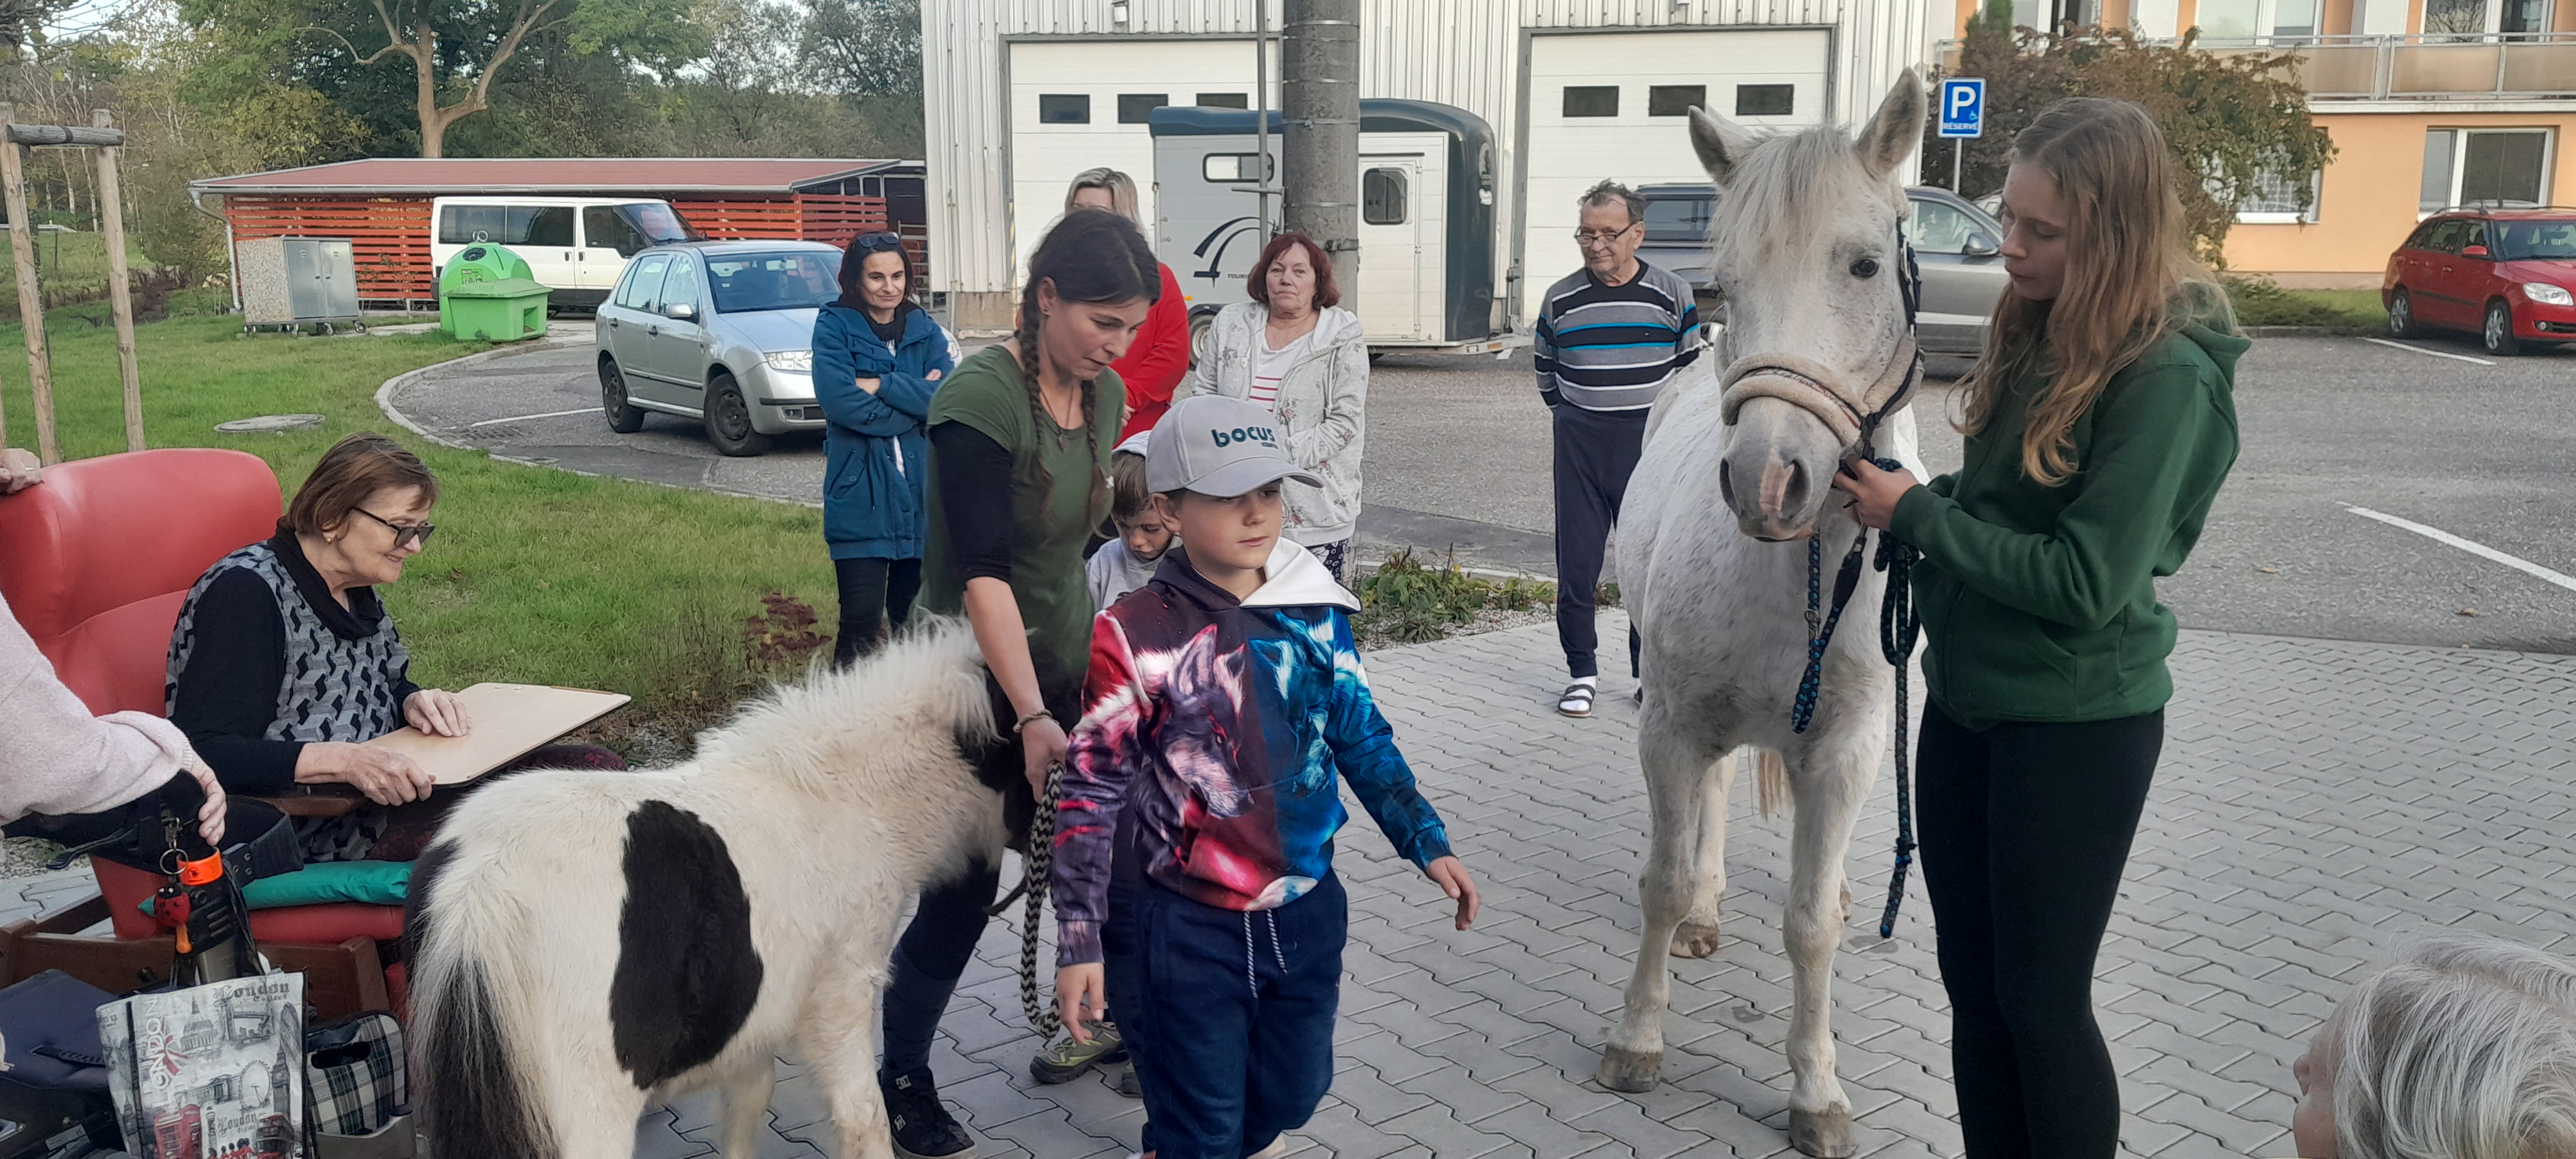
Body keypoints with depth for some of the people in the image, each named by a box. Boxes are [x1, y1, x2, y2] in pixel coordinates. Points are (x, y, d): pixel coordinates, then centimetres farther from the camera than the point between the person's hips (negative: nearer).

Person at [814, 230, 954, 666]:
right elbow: (839, 401, -15)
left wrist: (878, 385, -12)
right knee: (862, 618, -9)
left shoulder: (925, 330, 9)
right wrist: (915, 398, -9)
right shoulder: (834, 326, -1)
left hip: (921, 487, 4)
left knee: (912, 614, 11)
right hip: (860, 492, -3)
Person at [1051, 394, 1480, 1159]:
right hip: (1183, 927, -4)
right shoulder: (1136, 636, -14)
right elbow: (1091, 794, -11)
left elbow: (1362, 738, 10)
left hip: (1304, 912, 5)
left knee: (1293, 1095, 20)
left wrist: (1427, 843, 8)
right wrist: (1081, 941, -11)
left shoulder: (1316, 612, -2)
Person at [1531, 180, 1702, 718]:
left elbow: (1693, 365, 10)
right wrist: (1566, 415, 12)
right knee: (1576, 563, 2)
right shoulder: (1560, 300, 3)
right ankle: (1582, 670, 16)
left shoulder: (1672, 294, 0)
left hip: (1651, 449, -1)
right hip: (1580, 450, 1)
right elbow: (1544, 365, 18)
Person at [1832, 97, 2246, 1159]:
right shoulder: (2036, 332, 5)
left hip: (2078, 724, -8)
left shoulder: (2168, 374, -20)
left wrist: (1914, 513, -18)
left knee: (2041, 1001, 4)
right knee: (1972, 986, 15)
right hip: (1968, 700, 8)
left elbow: (2086, 581, -23)